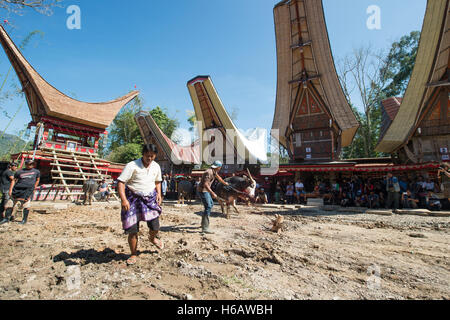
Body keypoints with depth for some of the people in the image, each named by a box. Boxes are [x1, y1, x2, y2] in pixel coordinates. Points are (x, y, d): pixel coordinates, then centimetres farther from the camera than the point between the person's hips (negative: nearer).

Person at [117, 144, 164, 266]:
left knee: (155, 227, -1)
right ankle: (134, 255, 25)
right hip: (133, 199, -3)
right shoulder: (132, 166, -13)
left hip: (150, 198, 3)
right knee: (132, 230, 1)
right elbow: (121, 182, -15)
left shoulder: (156, 167, 4)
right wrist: (124, 199, -26)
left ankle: (152, 238, 37)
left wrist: (159, 193, 4)